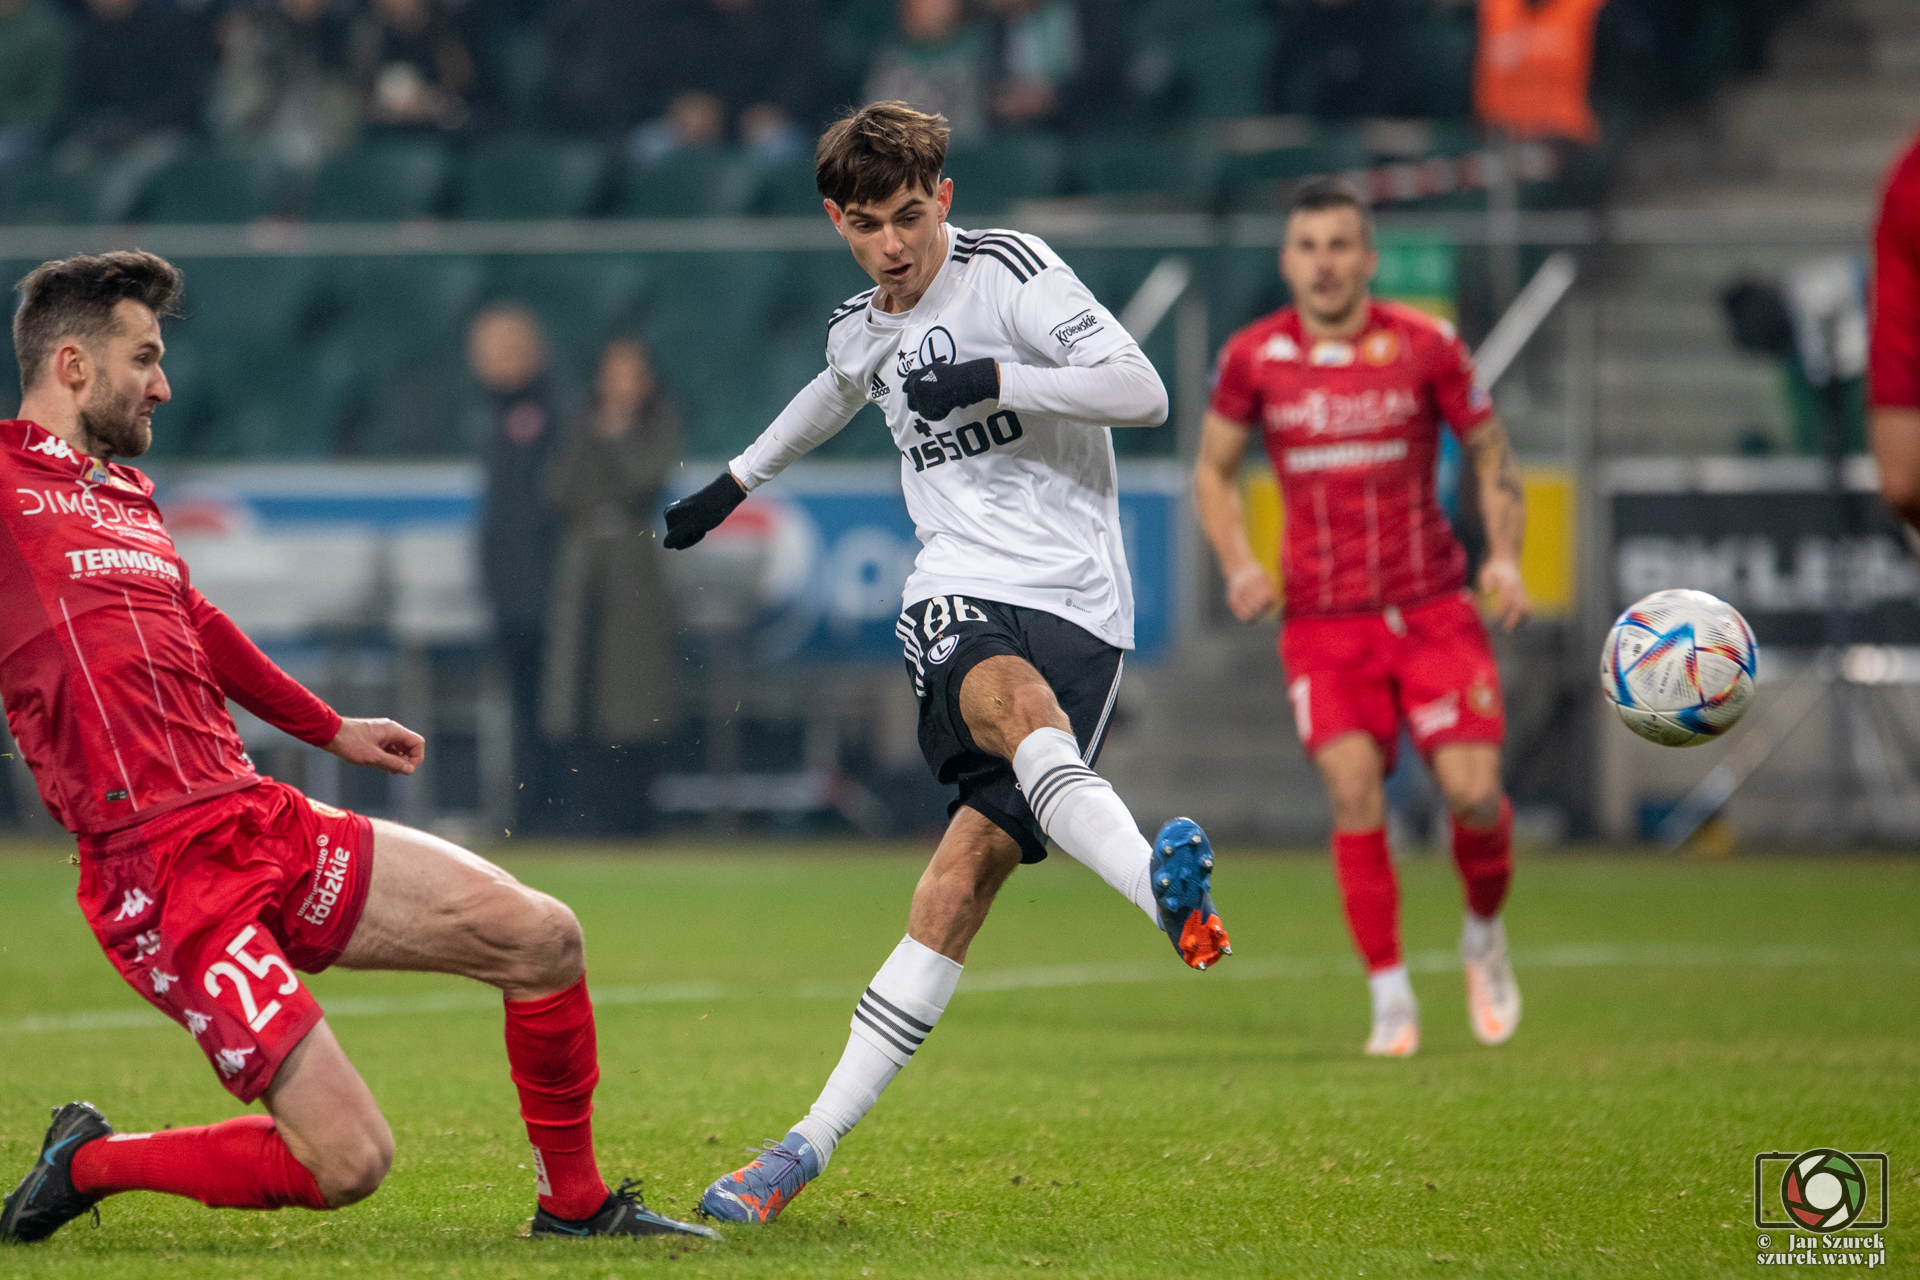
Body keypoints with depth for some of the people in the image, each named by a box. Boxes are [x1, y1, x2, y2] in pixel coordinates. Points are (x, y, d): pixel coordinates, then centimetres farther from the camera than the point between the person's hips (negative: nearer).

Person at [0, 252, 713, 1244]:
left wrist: (332, 730, 45)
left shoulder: (128, 492, 20)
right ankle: (89, 1162, 7)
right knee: (346, 1162, -14)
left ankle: (573, 1204, 21)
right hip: (162, 872, -9)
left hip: (267, 822, 9)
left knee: (540, 937, 3)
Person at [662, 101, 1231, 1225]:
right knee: (1018, 708, -36)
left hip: (1076, 604, -2)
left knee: (964, 878, -20)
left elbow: (1143, 391, -11)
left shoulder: (1012, 272, -1)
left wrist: (992, 378, -19)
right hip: (957, 595, 2)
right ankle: (1164, 884, -66)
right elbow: (838, 394, 47)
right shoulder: (861, 329, 20)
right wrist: (736, 481, 60)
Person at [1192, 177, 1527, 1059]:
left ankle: (1484, 935, 22)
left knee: (1472, 789, -10)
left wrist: (1505, 554, -6)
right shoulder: (1254, 358, 0)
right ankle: (1389, 994, -5)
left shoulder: (1424, 346, -2)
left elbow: (1489, 452, 8)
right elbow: (1215, 468, 14)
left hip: (1432, 605, 0)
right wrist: (1239, 565, -2)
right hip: (1322, 616, 0)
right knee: (1354, 791, -16)